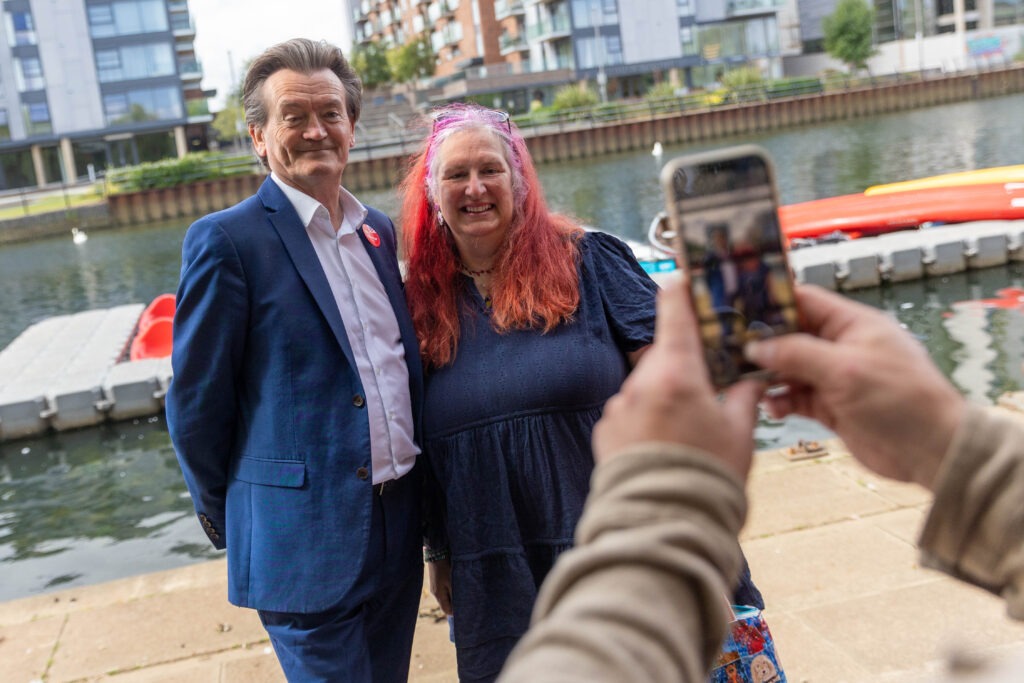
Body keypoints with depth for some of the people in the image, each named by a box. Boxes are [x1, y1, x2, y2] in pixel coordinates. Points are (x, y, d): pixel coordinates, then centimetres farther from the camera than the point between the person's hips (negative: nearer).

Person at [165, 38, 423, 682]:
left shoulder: (378, 230, 8)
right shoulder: (227, 239, -12)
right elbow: (196, 404, -8)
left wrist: (417, 491, 13)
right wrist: (226, 520, 2)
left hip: (400, 527, 7)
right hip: (307, 541, -6)